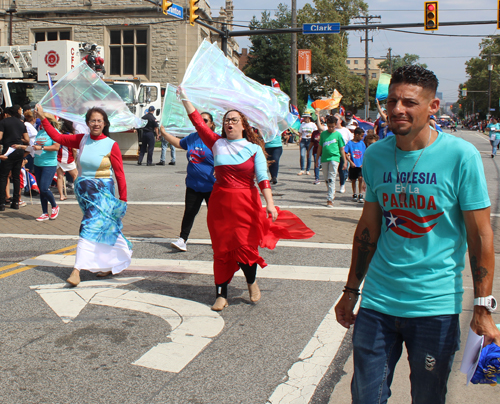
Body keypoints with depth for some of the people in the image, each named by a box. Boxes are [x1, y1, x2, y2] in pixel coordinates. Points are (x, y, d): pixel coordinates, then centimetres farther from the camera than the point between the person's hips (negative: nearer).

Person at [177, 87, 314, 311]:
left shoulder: (253, 149, -1)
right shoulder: (217, 144, 5)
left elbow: (263, 178, -10)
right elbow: (198, 122, 2)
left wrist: (270, 204, -21)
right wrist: (184, 99, 0)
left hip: (246, 203, -2)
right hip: (220, 202, 2)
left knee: (245, 246, -5)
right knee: (222, 248, 5)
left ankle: (252, 282, 26)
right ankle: (221, 295, 15)